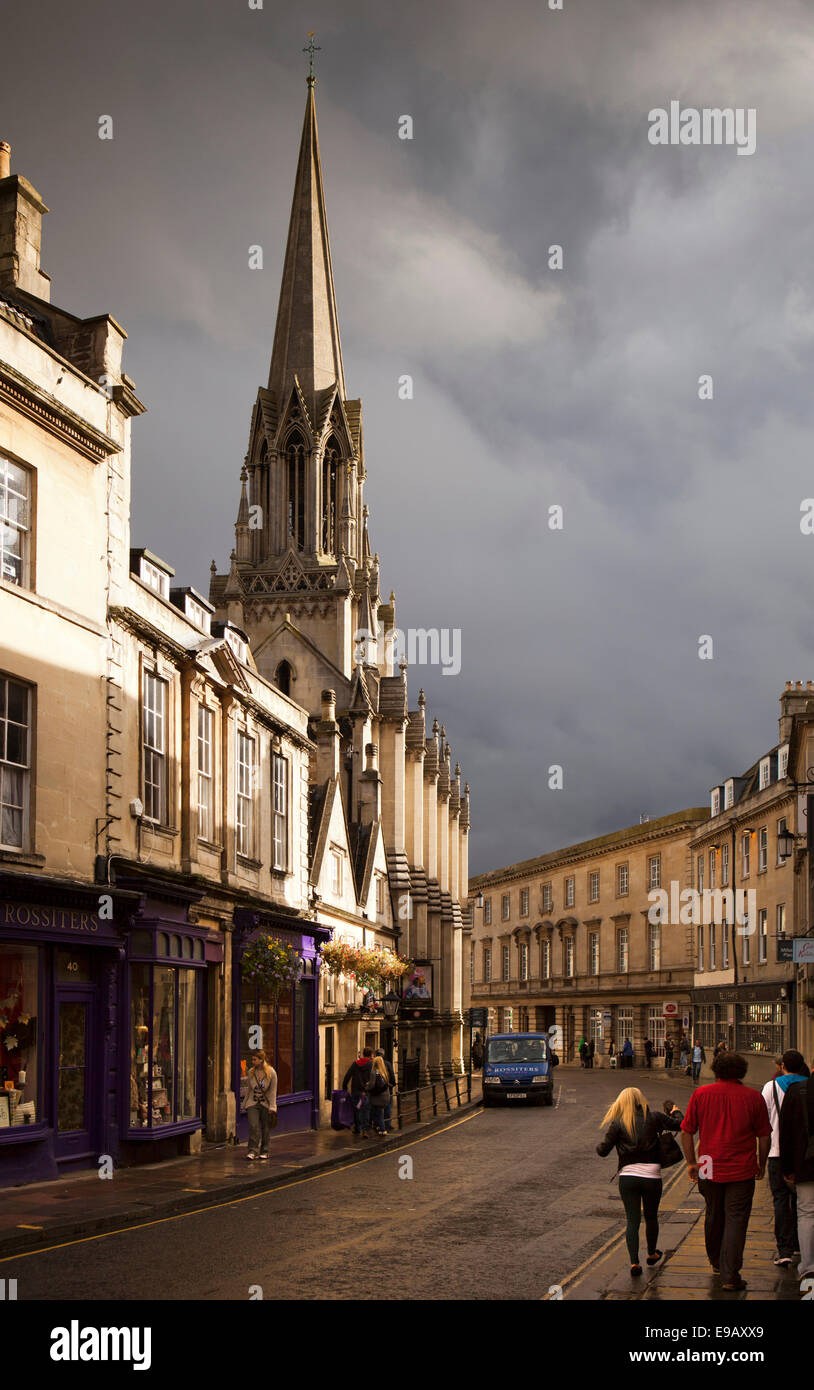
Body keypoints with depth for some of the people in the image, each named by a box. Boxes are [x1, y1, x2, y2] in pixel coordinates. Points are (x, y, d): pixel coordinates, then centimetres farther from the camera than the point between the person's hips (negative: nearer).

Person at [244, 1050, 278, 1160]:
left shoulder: (271, 1073, -8)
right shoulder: (251, 1072, 1)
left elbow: (273, 1092, -7)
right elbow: (249, 1089, 12)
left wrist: (272, 1108, -10)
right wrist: (246, 1103, 13)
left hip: (266, 1104, -2)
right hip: (253, 1103, 2)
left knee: (265, 1128, 5)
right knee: (253, 1126, -12)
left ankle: (264, 1151, 17)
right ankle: (252, 1151, -12)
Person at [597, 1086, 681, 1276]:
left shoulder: (617, 1123, -2)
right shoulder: (653, 1117, -1)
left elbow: (603, 1150, -2)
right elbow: (678, 1125, 5)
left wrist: (599, 1145, 21)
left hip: (628, 1177, -1)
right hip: (652, 1176, 1)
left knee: (632, 1220, 5)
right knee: (651, 1217, 20)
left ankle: (634, 1262, -7)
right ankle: (651, 1254, 38)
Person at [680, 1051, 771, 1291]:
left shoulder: (700, 1094, -2)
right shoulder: (753, 1097, -5)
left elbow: (686, 1132, 0)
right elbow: (764, 1135, 1)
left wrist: (691, 1162, 10)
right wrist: (761, 1164, 14)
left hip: (709, 1169, 2)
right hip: (742, 1170, -2)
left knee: (714, 1215, 20)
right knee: (736, 1219, 0)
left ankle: (716, 1262, 38)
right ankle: (730, 1276, -6)